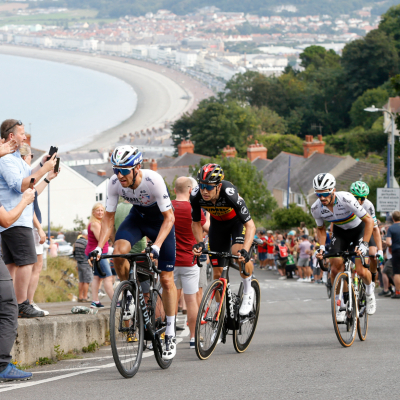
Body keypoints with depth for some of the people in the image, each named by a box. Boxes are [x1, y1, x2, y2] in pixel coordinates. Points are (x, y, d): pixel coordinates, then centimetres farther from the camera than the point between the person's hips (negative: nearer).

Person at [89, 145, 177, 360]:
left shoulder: (153, 180, -35)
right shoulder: (114, 183, -24)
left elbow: (169, 217, -29)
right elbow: (108, 217, -12)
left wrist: (156, 246, -41)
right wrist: (99, 247, -25)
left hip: (160, 219, -3)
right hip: (137, 216, 3)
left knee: (166, 279, -3)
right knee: (119, 251, -28)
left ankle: (170, 335, 7)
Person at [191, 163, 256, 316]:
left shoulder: (230, 194, -39)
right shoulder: (196, 196, -28)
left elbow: (250, 225, -36)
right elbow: (196, 223, -8)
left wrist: (245, 251, -49)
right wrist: (199, 243, -24)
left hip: (237, 221, -4)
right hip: (217, 222, 4)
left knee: (239, 254, -31)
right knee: (217, 272, 1)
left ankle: (248, 291, -8)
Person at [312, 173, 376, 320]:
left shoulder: (346, 199, -35)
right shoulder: (316, 208, -20)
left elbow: (368, 220, -27)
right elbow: (320, 228, 2)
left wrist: (364, 244, -33)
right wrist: (321, 247, -14)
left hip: (358, 230, -4)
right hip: (340, 232, 4)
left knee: (360, 270, -16)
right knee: (335, 268, -15)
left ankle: (369, 290, 18)